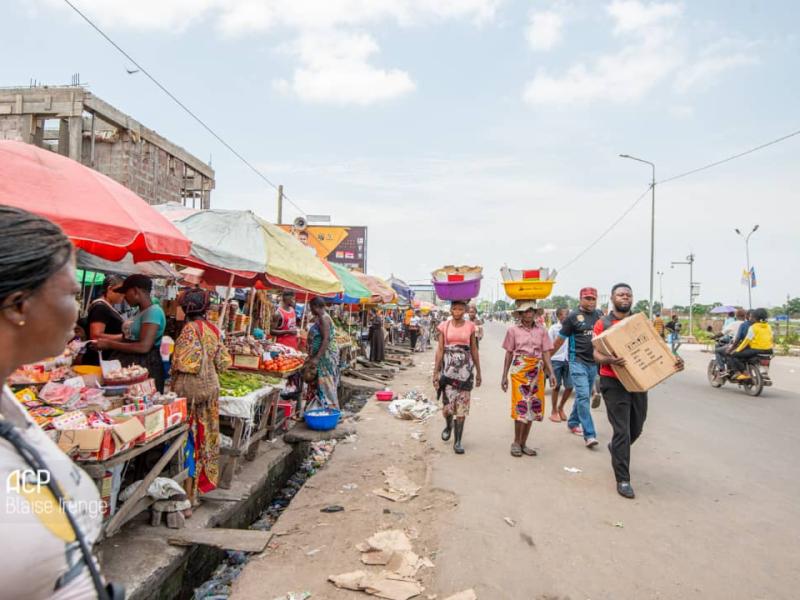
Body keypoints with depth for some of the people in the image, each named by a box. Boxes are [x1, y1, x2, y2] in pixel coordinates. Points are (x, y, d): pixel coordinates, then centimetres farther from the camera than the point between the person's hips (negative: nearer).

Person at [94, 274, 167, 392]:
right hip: (135, 363, 9)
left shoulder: (153, 311, -15)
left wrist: (110, 344, -16)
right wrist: (108, 342, 7)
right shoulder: (142, 311, 15)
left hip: (146, 367, -9)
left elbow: (144, 347, -22)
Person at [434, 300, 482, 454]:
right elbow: (440, 349, 2)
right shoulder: (444, 326, 2)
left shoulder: (470, 326, 4)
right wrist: (435, 372, -1)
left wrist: (478, 372, 10)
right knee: (447, 404, -3)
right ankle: (448, 425, 31)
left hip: (465, 368, 0)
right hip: (448, 366, 0)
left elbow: (474, 350, 9)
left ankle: (458, 441, 11)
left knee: (462, 405, 0)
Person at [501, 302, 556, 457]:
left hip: (537, 372, 3)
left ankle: (523, 443, 17)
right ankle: (516, 443, 6)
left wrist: (551, 373, -7)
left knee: (533, 407, 6)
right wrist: (504, 376, 4)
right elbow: (509, 354, 5)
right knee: (521, 406, -9)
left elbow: (546, 353, 5)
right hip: (519, 370, -3)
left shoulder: (541, 330, 6)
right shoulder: (513, 330, 1)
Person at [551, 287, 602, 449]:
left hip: (594, 363, 5)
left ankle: (573, 422, 35)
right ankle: (589, 435, -11)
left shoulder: (599, 315, 8)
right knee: (583, 396, -11)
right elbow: (560, 339, 0)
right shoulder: (573, 317, -5)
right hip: (578, 362, -5)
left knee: (584, 396, 16)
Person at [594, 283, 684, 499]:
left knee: (636, 429, 17)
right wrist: (609, 360, -34)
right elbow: (597, 354, -11)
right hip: (614, 383, -5)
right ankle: (623, 480, 5)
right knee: (622, 431, -6)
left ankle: (616, 448, 48)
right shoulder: (603, 324, -4)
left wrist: (673, 361, -12)